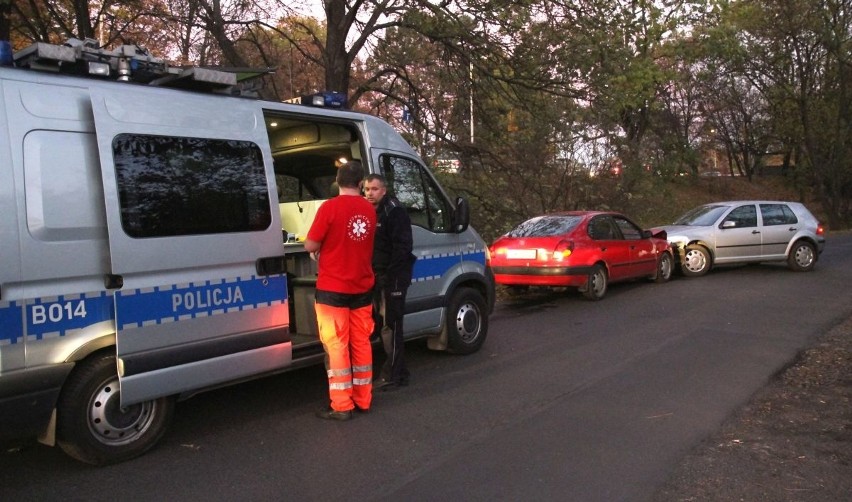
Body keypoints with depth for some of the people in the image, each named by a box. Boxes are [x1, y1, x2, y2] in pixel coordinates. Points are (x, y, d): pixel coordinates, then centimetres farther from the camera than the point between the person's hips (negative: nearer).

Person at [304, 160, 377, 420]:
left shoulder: (330, 207, -13)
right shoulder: (369, 210, 4)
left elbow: (310, 246, -10)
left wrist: (319, 250, 12)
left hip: (333, 289, -5)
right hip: (362, 288, 5)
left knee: (337, 346, 2)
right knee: (361, 343, 13)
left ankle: (341, 405, 6)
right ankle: (363, 399, 21)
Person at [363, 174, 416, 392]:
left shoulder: (395, 211, -10)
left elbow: (402, 246, -17)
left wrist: (389, 274, -21)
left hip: (393, 278, -9)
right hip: (378, 277, 9)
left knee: (390, 326, -7)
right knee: (383, 325, 13)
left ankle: (392, 376, -1)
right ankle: (399, 371, 24)